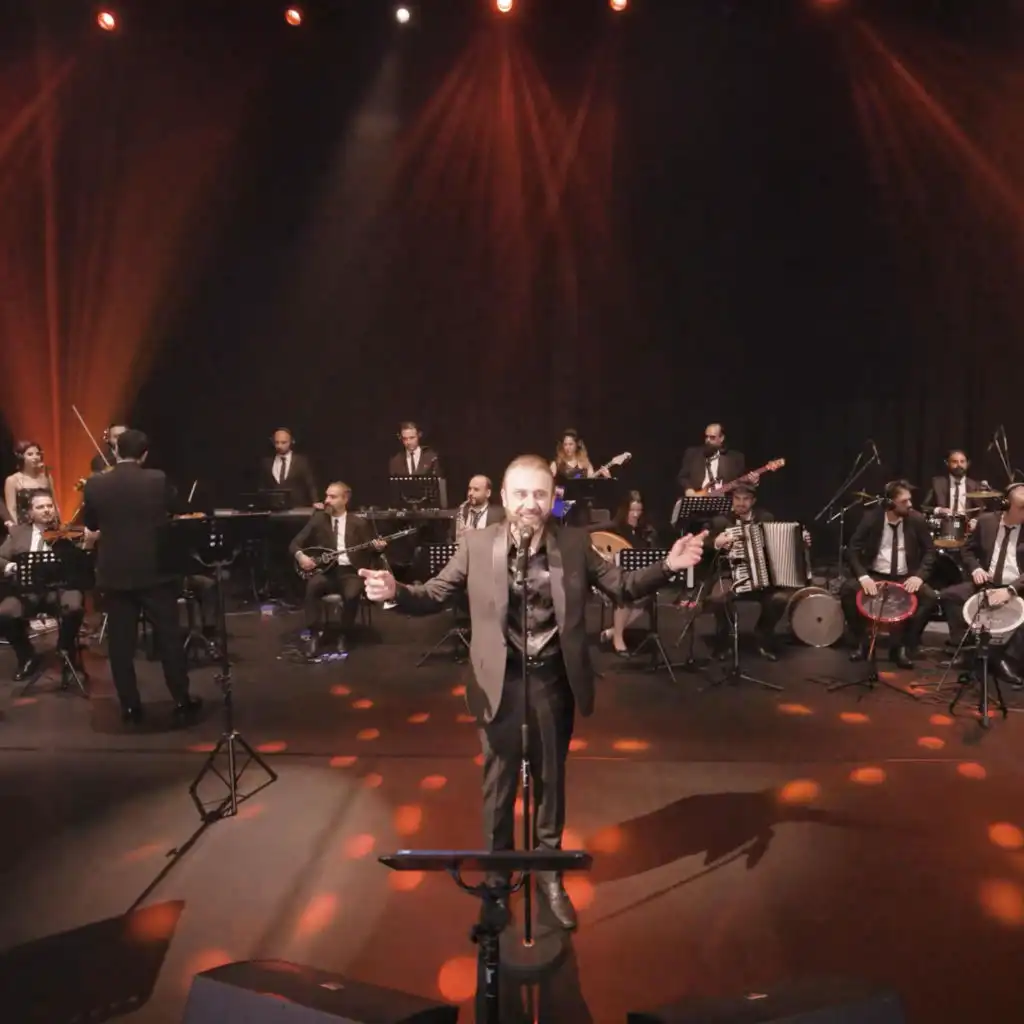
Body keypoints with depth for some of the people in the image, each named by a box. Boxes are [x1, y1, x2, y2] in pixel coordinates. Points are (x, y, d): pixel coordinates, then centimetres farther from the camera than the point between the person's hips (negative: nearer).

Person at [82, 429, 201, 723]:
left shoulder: (95, 484, -5)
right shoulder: (158, 480, -10)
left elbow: (90, 523, 8)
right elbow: (172, 511, 7)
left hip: (115, 573, 1)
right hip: (154, 570, -1)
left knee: (121, 643, 10)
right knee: (169, 637, 7)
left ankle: (130, 706, 17)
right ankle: (182, 701, 13)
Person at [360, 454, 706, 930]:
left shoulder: (575, 544, -6)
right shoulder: (476, 544, -9)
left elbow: (623, 587, 0)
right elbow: (434, 595, -6)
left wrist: (667, 566, -16)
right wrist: (396, 591, -26)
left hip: (554, 680, 1)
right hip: (500, 681, -1)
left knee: (551, 781, 19)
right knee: (498, 783, 16)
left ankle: (549, 873, 42)